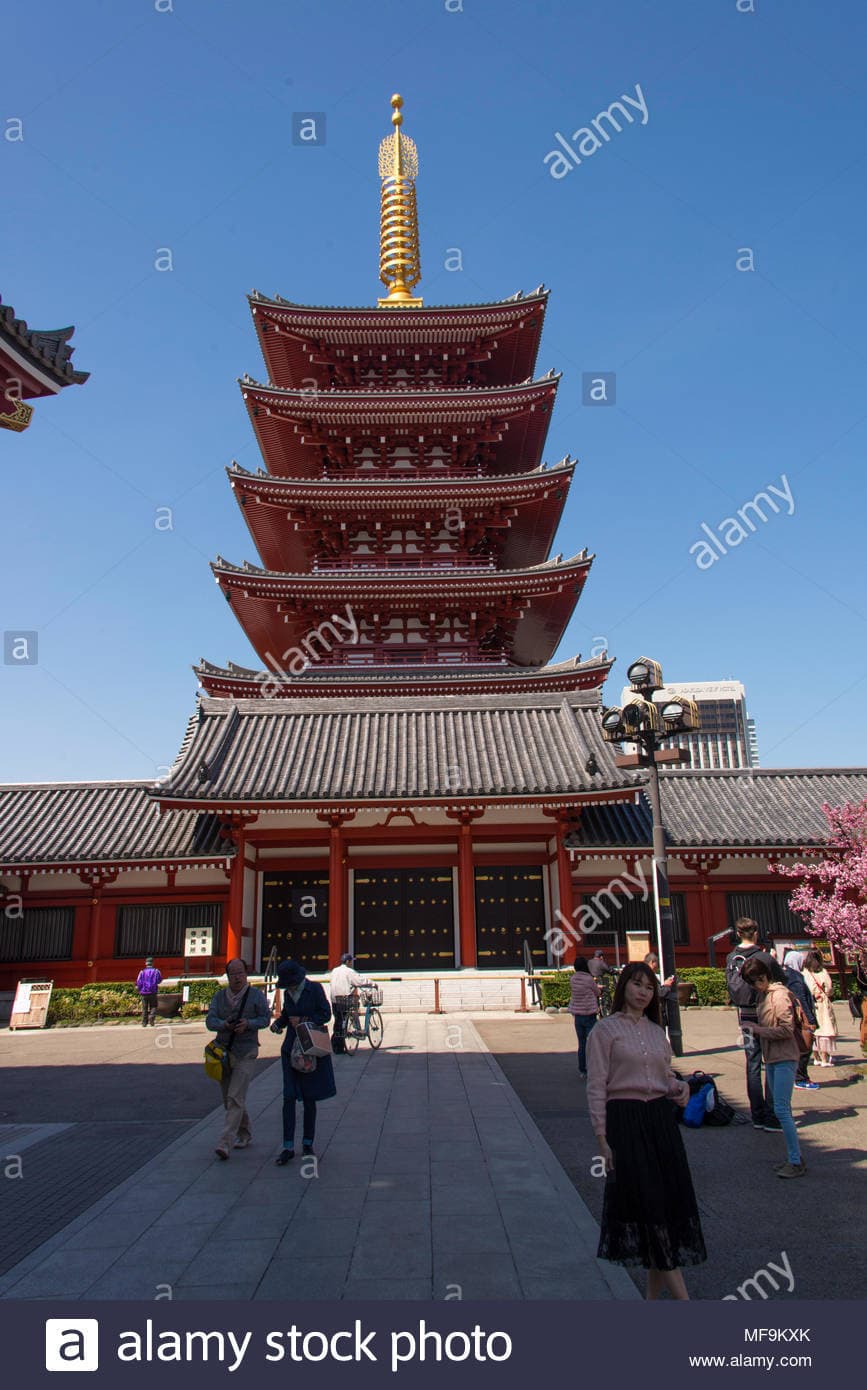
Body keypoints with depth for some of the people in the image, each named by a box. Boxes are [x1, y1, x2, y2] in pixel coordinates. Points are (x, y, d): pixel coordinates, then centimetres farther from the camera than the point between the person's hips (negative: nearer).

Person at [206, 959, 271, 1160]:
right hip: (223, 1052, 5)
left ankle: (224, 1143, -14)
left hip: (246, 1054, -4)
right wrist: (224, 1025, -21)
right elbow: (210, 1020, 0)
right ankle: (245, 1135, 30)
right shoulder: (219, 996, 8)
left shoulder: (256, 995, -1)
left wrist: (248, 1024, -19)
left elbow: (265, 1018, -1)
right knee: (228, 1100, 13)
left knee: (235, 1098, -13)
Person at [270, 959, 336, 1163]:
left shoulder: (314, 988, -6)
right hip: (291, 1049, 4)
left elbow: (326, 1014, -8)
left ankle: (307, 1143, 18)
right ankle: (288, 1147, -1)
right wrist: (277, 1023, -1)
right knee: (289, 1097, -5)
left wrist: (302, 1020, -14)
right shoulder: (287, 993, 9)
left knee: (309, 1098, 5)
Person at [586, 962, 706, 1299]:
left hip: (662, 1119, 6)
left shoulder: (657, 1031, 13)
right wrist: (602, 1138, -11)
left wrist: (681, 1087, -3)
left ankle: (654, 1292, 21)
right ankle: (681, 1295, 1)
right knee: (648, 1201, -6)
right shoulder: (605, 1030, -5)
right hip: (625, 1120, -6)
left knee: (670, 1199, 6)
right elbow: (596, 1086, -7)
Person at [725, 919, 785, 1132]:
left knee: (753, 1065, 11)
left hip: (744, 1016, 5)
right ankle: (771, 1116, 3)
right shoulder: (764, 958, -15)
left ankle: (757, 1116, 16)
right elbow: (782, 981, -7)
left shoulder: (730, 959, 0)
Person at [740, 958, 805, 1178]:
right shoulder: (762, 995, 11)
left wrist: (758, 1030, -15)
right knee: (783, 1110, 13)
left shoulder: (779, 995, -15)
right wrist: (755, 1030, 2)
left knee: (781, 1109, -10)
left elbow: (787, 1029, -19)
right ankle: (793, 1157, 21)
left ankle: (796, 1162, -4)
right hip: (771, 1059, 9)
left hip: (784, 1059, -9)